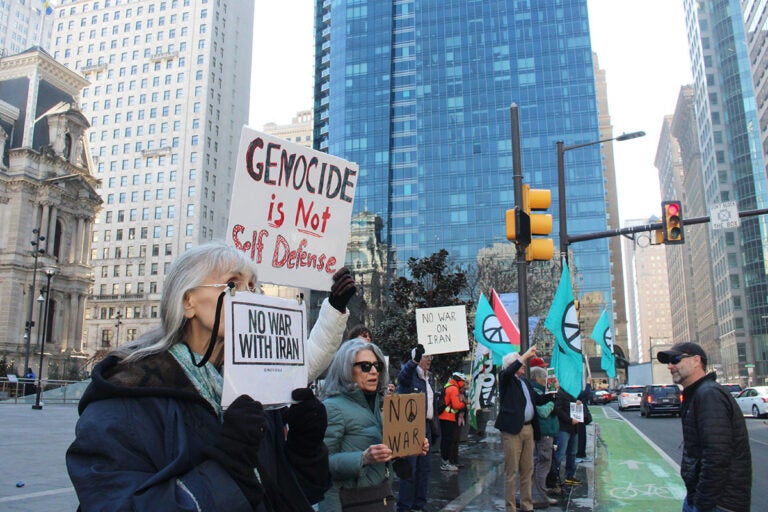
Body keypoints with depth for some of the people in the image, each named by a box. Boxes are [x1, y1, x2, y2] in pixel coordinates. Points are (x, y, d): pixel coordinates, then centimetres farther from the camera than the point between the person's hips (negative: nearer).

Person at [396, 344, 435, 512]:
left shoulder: (428, 377, 18)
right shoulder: (409, 373, -7)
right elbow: (403, 375, -34)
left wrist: (434, 428, 18)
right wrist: (415, 361, -54)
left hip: (425, 426, 8)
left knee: (424, 468, 12)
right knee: (409, 468, -6)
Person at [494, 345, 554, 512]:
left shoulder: (524, 380, 19)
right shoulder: (505, 378, -3)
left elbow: (538, 400, 24)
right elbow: (509, 371, -27)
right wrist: (526, 354, -22)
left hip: (529, 429, 8)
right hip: (512, 430, -8)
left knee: (528, 470, 13)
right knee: (512, 471, -2)